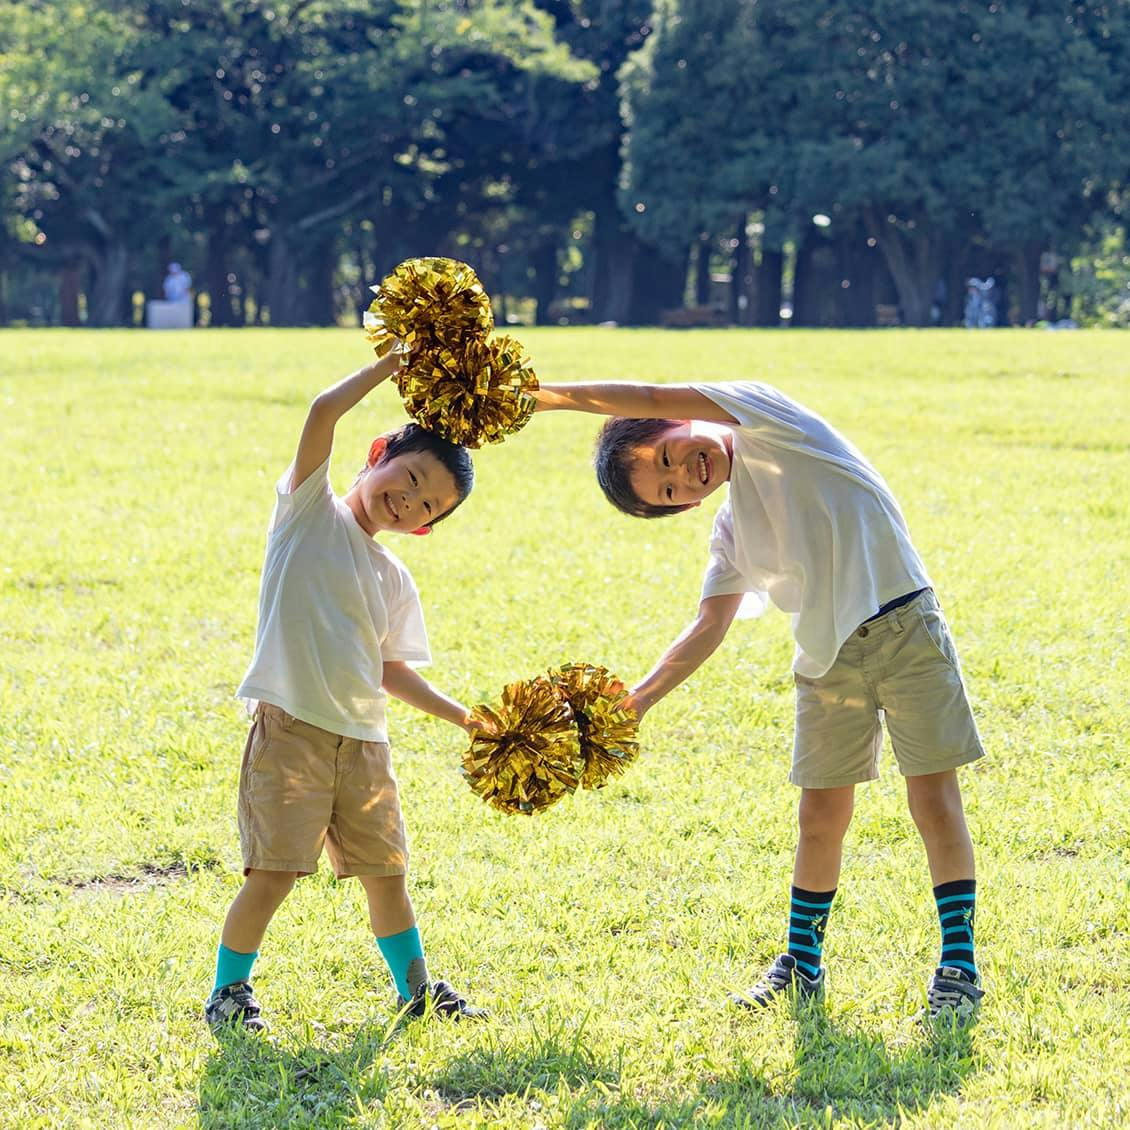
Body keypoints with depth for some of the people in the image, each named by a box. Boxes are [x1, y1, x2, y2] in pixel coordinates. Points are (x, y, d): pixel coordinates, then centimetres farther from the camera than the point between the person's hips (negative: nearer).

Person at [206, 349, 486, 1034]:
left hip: (363, 740, 6)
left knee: (386, 870, 11)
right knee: (274, 871, -10)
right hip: (292, 727, -6)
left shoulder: (395, 580, 16)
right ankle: (229, 991, 6)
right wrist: (395, 362, -7)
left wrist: (467, 719, 13)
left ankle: (416, 988, 29)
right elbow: (324, 412, -11)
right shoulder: (310, 508, 2)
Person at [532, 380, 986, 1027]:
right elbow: (710, 627, 0)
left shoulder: (764, 418, -6)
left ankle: (959, 967, 1)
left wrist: (541, 395, -10)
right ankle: (802, 966, 20)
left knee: (935, 802, -5)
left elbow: (649, 400, -14)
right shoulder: (731, 535, 8)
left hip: (904, 628, -6)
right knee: (821, 817, 6)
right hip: (828, 662, 6)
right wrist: (641, 697, -12)